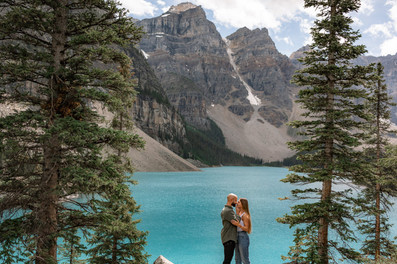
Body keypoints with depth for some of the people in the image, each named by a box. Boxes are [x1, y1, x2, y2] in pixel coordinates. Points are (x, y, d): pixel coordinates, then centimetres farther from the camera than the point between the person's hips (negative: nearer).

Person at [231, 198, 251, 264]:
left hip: (243, 237, -9)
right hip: (238, 236, 9)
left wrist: (238, 224, -30)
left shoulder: (245, 215, -13)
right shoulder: (239, 213, 12)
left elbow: (246, 229, -15)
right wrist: (237, 211, 12)